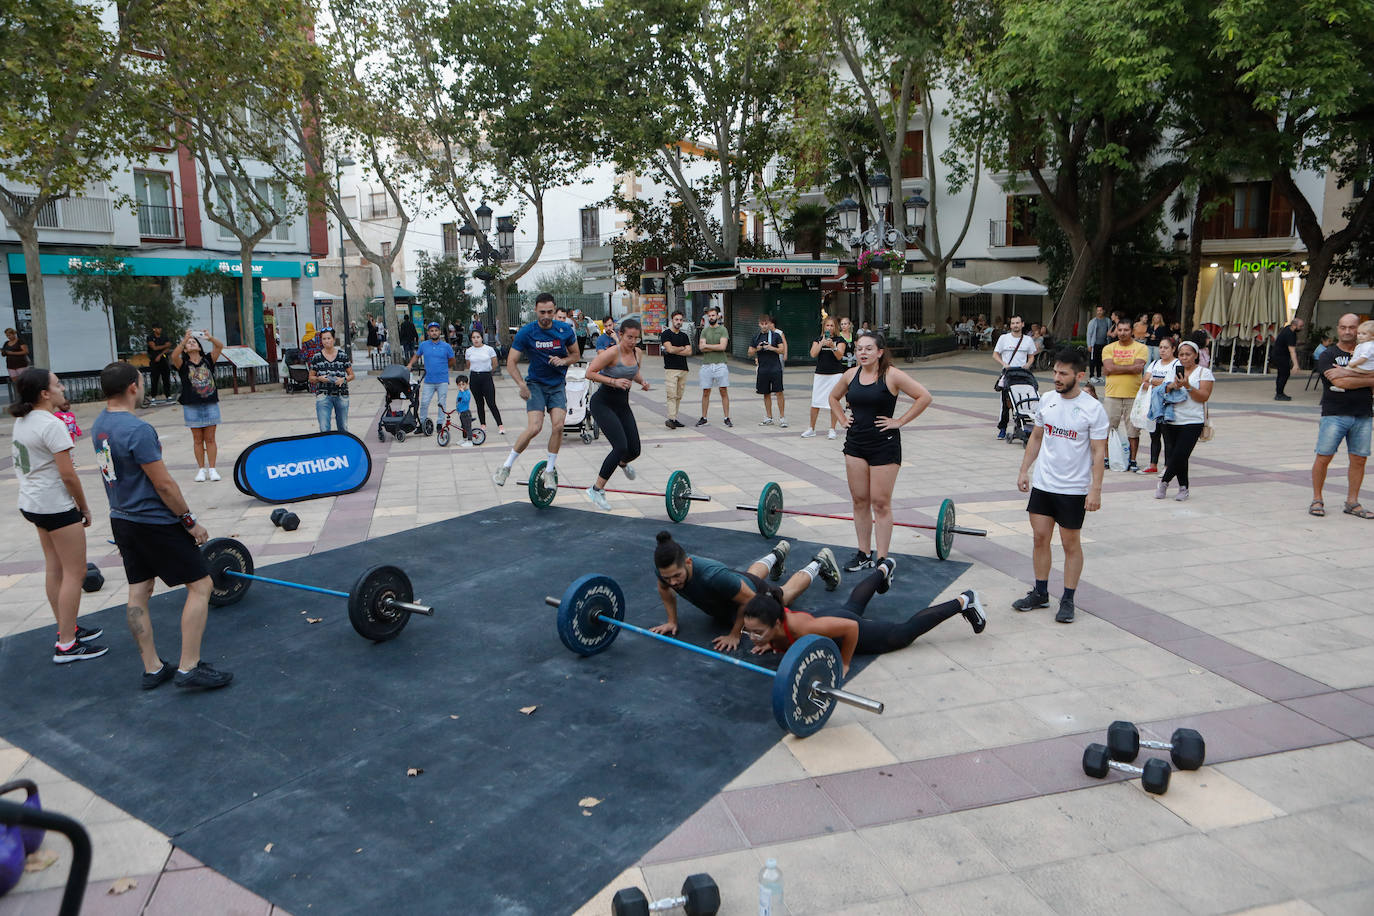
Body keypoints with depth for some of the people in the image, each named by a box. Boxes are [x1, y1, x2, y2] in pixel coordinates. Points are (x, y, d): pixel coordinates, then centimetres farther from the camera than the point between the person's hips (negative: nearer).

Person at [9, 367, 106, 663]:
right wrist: (84, 507, -7)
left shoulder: (20, 422, 9)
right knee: (75, 573, -3)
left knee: (54, 569, 18)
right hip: (56, 506, -10)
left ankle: (67, 628, 29)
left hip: (32, 502, 10)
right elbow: (68, 475, -21)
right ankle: (67, 645, 1)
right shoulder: (51, 425, -20)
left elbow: (20, 463, 17)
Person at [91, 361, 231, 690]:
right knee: (200, 585, -3)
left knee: (138, 592, 13)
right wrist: (191, 521, -12)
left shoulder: (98, 426, 6)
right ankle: (189, 668, -3)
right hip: (154, 523, -10)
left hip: (122, 520, 10)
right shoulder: (137, 430, -22)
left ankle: (152, 669, 20)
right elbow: (163, 484, -21)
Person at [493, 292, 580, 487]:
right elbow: (511, 363, -6)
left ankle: (549, 470, 3)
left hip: (557, 385, 2)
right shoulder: (526, 332, -11)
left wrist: (563, 360, -11)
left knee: (558, 426, -15)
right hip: (536, 384, -2)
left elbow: (576, 355, 11)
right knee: (534, 428, -16)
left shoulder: (565, 330, -5)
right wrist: (522, 384, -20)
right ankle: (506, 466, 2)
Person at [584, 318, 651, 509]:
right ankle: (597, 489, -10)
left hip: (622, 404, 7)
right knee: (621, 446, -21)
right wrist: (613, 381, -27)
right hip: (603, 403, -7)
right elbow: (590, 373, -19)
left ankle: (622, 463, 46)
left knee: (634, 451, 6)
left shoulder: (636, 352, 2)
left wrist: (642, 381, 0)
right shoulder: (612, 353, -19)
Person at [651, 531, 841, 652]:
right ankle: (777, 554, 69)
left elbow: (751, 600, -35)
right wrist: (672, 621, -13)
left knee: (787, 591, 28)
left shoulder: (714, 576, -50)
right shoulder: (665, 569, -35)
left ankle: (820, 562, 53)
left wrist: (734, 635, -31)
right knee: (751, 574, 40)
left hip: (754, 593, -5)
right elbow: (665, 590, -9)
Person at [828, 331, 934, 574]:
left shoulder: (892, 375, -10)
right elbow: (834, 397, 24)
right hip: (855, 442, 5)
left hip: (884, 445, -5)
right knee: (859, 500, 9)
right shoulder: (851, 375, 5)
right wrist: (842, 419, 10)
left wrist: (900, 421, -12)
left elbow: (924, 397, -12)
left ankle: (882, 559, 5)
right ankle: (864, 554, 20)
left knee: (880, 503, -3)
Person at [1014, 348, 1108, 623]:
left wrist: (1095, 489, -14)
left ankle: (1068, 600, 16)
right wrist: (1024, 470, 10)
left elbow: (1099, 451, -10)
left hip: (1074, 489, -4)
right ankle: (1040, 593, 22)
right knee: (1040, 537, 8)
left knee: (1071, 543, 5)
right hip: (1042, 484, 4)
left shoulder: (1093, 409, -11)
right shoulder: (1047, 400, 3)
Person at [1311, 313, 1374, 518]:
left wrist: (1348, 372, -13)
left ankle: (1352, 502, 15)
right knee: (1324, 457, -4)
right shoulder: (1328, 355, 2)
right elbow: (1338, 382, -13)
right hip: (1334, 414, -3)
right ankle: (1317, 500, 7)